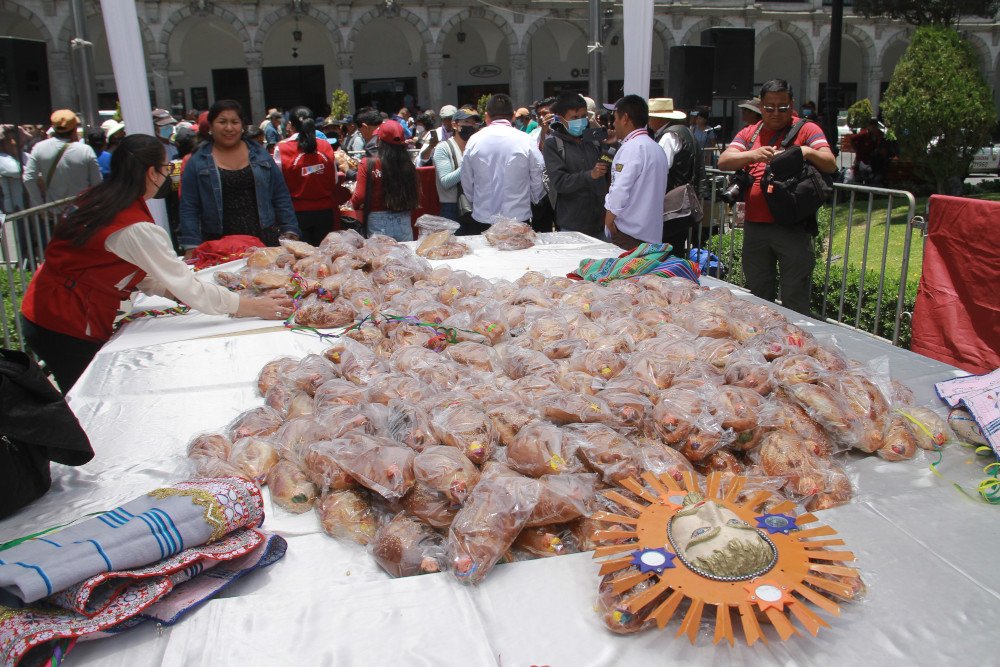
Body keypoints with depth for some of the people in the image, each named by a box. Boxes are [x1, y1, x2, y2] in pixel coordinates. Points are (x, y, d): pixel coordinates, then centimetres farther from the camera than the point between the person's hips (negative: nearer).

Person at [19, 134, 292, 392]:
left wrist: (178, 288, 5)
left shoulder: (94, 199, 3)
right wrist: (252, 307, -15)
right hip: (68, 329, -8)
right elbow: (188, 289, -21)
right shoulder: (137, 229, -24)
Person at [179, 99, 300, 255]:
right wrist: (191, 248, -6)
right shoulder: (197, 162, 4)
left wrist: (290, 233, 1)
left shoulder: (260, 156, 9)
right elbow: (189, 209, 2)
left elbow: (281, 197, 10)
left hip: (265, 240, 1)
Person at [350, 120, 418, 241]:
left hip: (378, 223, -2)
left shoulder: (368, 164, -9)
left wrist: (354, 204, 11)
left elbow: (359, 197, -10)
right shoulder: (408, 165, -3)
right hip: (404, 223, 2)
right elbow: (416, 198, 4)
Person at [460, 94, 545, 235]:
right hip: (519, 218, -1)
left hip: (481, 222, 2)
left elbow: (467, 185, 5)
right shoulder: (527, 142, -7)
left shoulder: (474, 141, -2)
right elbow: (538, 184, 0)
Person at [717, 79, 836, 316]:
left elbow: (831, 165, -6)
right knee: (758, 298, 15)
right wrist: (752, 155, -19)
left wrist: (808, 152, -26)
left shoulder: (807, 130, 4)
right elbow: (724, 161, -1)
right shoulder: (749, 133, 14)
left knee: (795, 301, -1)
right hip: (755, 226, 4)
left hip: (793, 228, -4)